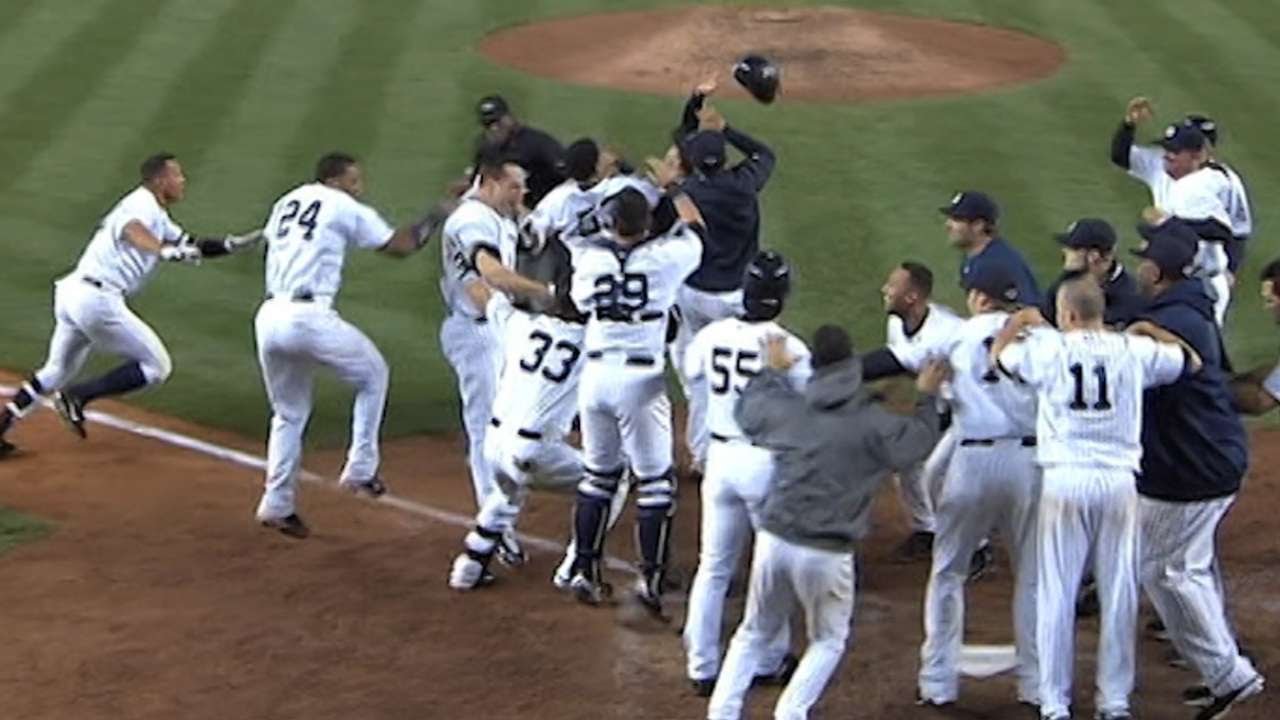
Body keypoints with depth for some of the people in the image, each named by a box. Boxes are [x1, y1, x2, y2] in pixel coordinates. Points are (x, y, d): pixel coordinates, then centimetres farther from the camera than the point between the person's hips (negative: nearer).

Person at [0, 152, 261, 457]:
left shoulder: (159, 219, 24)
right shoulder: (143, 203, -6)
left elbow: (191, 246, 26)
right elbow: (130, 229, -29)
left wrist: (233, 244, 11)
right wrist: (163, 251, -48)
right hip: (96, 297, -10)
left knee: (56, 372, 22)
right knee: (156, 365, -1)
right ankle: (77, 397, -6)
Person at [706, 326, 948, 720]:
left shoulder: (788, 409, 1)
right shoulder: (873, 422, -9)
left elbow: (746, 409, 22)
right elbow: (920, 440, 8)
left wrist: (772, 370, 36)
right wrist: (927, 396, 23)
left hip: (774, 540, 3)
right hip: (827, 554, -3)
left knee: (755, 633, 22)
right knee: (828, 640, 20)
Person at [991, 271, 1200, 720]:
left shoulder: (1047, 349, -1)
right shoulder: (1135, 350, 2)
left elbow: (998, 354, 17)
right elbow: (1192, 361, 18)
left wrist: (1020, 321, 33)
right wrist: (1149, 331, 29)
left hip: (1064, 481, -1)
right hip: (1119, 481, 1)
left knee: (1056, 595, 5)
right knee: (1119, 594, 9)